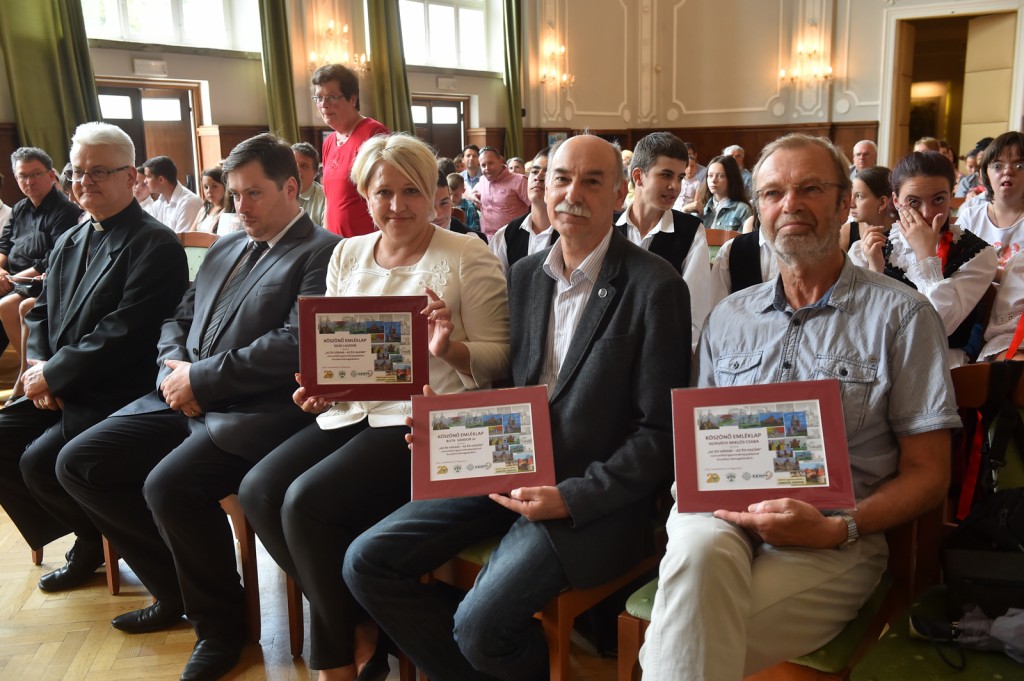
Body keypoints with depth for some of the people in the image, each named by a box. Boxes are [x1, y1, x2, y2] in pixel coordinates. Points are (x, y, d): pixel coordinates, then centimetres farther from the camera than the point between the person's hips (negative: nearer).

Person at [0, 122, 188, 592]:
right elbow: (41, 314, 16)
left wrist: (54, 375, -16)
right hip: (58, 389, 9)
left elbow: (123, 335, -21)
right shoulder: (69, 242, 14)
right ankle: (85, 537, 14)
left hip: (118, 394, -9)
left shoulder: (155, 246, -14)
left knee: (39, 462, -21)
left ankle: (96, 542, 9)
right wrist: (39, 369, -3)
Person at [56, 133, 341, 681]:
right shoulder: (224, 248, 20)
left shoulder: (321, 252, -7)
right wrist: (172, 368, -1)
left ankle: (221, 623, -2)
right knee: (78, 464, 2)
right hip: (185, 401, 9)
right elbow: (179, 318, 22)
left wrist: (201, 379, -16)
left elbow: (296, 344, -18)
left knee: (168, 484, -30)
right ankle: (176, 591, 16)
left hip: (255, 411, -9)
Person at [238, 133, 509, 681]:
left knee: (306, 501, -23)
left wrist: (450, 348, -24)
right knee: (259, 491, -15)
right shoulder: (348, 254, 14)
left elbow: (496, 357, -4)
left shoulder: (468, 257, -3)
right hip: (353, 411, 7)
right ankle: (356, 625, 6)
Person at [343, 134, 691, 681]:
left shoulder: (655, 287, -10)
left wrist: (571, 496, -18)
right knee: (366, 563, -3)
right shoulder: (525, 274, 9)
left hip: (589, 496, -6)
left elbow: (659, 432, -10)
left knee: (480, 623, -23)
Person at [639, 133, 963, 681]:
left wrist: (838, 528, -14)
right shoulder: (728, 316, 17)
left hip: (833, 543, -3)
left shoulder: (900, 315, 4)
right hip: (722, 515, 4)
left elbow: (927, 473, 2)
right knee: (702, 549, -34)